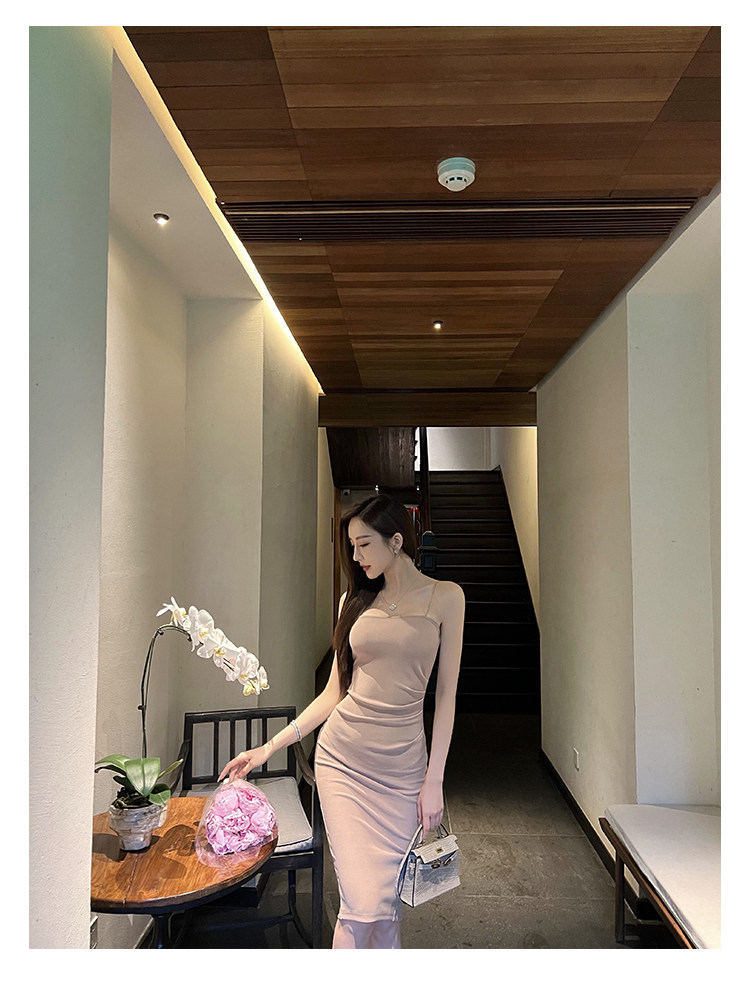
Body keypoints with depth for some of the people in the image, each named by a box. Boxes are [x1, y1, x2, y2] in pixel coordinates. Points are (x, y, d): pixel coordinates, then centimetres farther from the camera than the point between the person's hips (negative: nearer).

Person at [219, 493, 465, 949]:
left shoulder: (445, 596, -2)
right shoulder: (355, 598, 6)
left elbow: (446, 694, -2)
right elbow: (335, 692, 7)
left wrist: (434, 781, -4)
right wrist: (269, 748, 3)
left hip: (403, 764, -1)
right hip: (342, 758, 1)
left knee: (390, 898, 8)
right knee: (363, 903, -2)